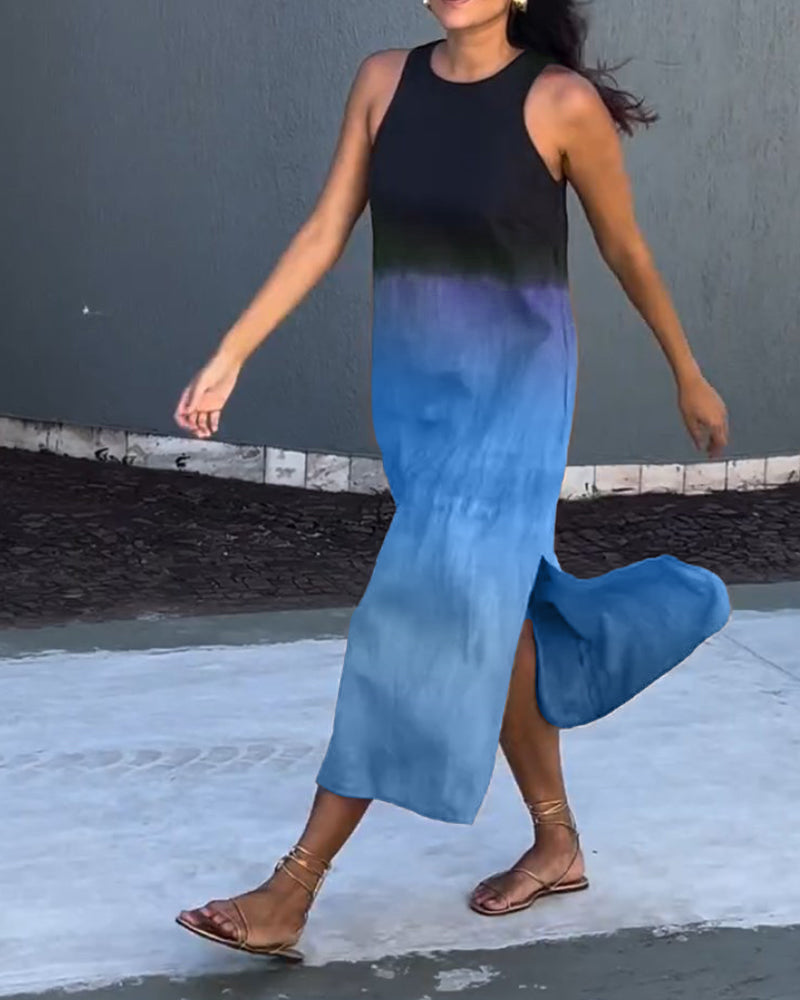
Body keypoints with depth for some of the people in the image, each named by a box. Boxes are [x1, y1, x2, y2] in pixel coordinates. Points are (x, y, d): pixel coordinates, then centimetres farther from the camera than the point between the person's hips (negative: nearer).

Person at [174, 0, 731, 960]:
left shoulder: (562, 102, -11)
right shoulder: (383, 80, 2)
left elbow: (625, 249, 0)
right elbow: (323, 233, 3)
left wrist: (689, 375, 10)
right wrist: (228, 357, -2)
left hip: (513, 386, -5)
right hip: (410, 384, 5)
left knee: (426, 617, -9)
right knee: (488, 612, 12)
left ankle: (292, 892, -4)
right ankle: (557, 843, 29)